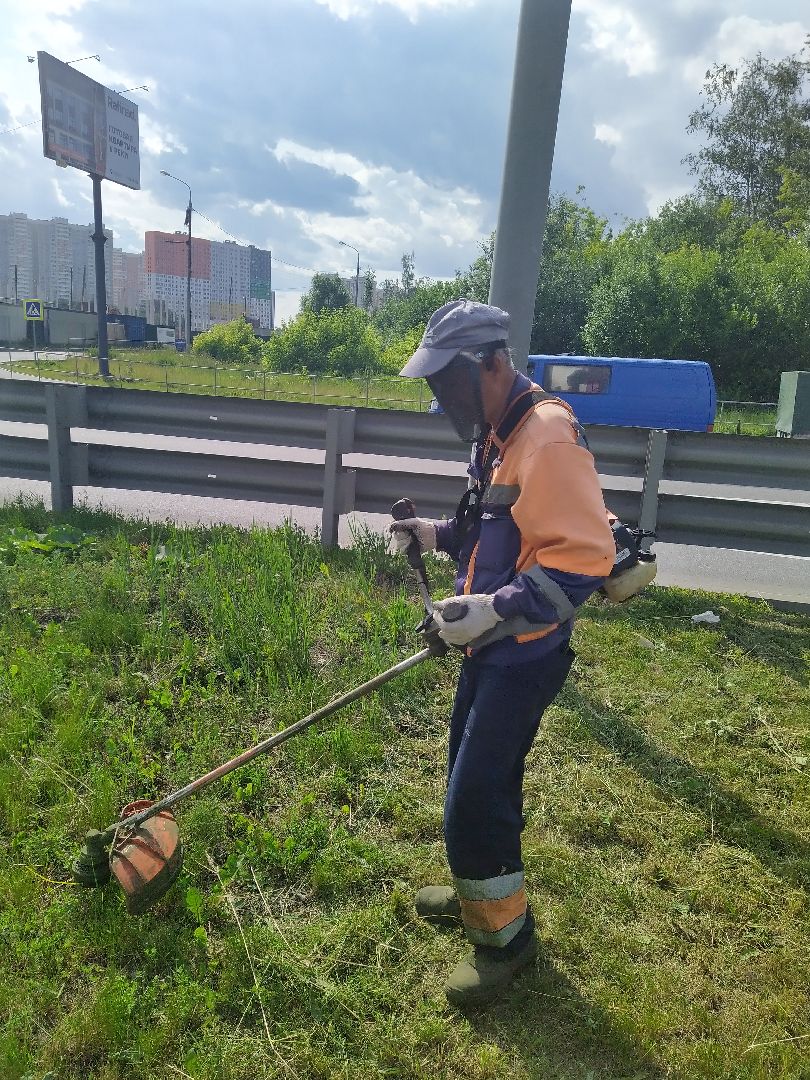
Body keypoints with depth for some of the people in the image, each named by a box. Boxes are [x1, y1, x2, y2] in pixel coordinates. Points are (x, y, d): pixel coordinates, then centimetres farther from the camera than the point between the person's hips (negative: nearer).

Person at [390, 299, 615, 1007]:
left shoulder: (549, 434, -21)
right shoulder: (498, 435, 10)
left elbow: (586, 556, -27)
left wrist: (497, 608, -31)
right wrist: (437, 534, 7)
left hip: (525, 654, -10)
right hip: (492, 645, 10)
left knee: (476, 797, -2)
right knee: (473, 775, 21)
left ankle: (507, 935, 21)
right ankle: (480, 891, 43)